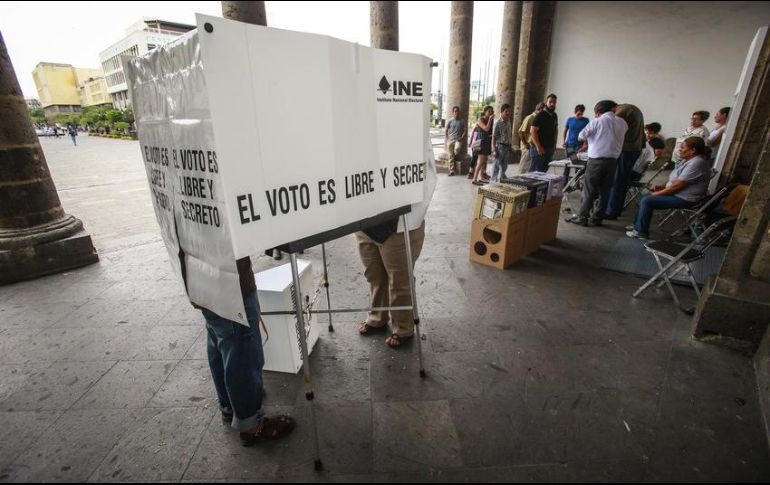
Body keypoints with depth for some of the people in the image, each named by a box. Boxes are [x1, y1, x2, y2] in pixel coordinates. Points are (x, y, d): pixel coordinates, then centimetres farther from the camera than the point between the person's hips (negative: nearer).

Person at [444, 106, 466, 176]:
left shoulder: (462, 121, 7)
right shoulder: (450, 121, 5)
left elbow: (464, 130, 11)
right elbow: (446, 131, 10)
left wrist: (462, 137, -5)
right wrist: (446, 139, -1)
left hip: (458, 140, 0)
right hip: (450, 140, 0)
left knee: (457, 148, -31)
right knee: (450, 156, -4)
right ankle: (451, 171, 0)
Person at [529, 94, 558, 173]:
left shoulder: (554, 116, 15)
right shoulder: (540, 115, -8)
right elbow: (533, 131, -16)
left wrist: (554, 144, 15)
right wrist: (538, 147, -20)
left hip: (550, 148, 7)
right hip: (540, 148, -7)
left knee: (544, 171, 8)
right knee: (536, 171, -7)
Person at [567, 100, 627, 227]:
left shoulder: (597, 121, -4)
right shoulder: (622, 122, 8)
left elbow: (581, 137, -1)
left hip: (596, 160, -4)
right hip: (612, 161, 4)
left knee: (589, 190, 1)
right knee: (604, 190, 10)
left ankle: (582, 217, 3)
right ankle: (596, 218, 14)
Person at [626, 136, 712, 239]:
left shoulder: (697, 163, -23)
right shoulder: (689, 159, 9)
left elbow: (678, 185, -24)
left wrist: (658, 193, -15)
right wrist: (662, 186, 4)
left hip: (684, 199, -10)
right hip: (677, 193, 10)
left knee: (647, 201, -17)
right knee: (646, 197, 8)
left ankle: (641, 232, -8)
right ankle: (637, 225, 15)